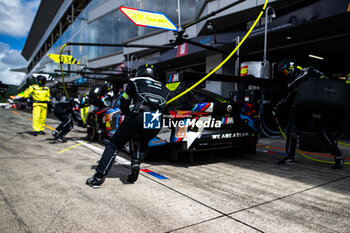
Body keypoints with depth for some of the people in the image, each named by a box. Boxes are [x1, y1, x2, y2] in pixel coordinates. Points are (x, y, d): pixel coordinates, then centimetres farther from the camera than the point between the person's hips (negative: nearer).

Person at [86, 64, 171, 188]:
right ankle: (136, 162, 6)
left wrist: (128, 114, 37)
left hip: (138, 116, -3)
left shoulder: (135, 82, 23)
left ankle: (99, 176, 5)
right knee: (141, 143, 32)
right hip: (156, 123, 3)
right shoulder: (164, 88, 31)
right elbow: (166, 109, 25)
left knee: (115, 144, 10)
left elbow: (123, 104, 19)